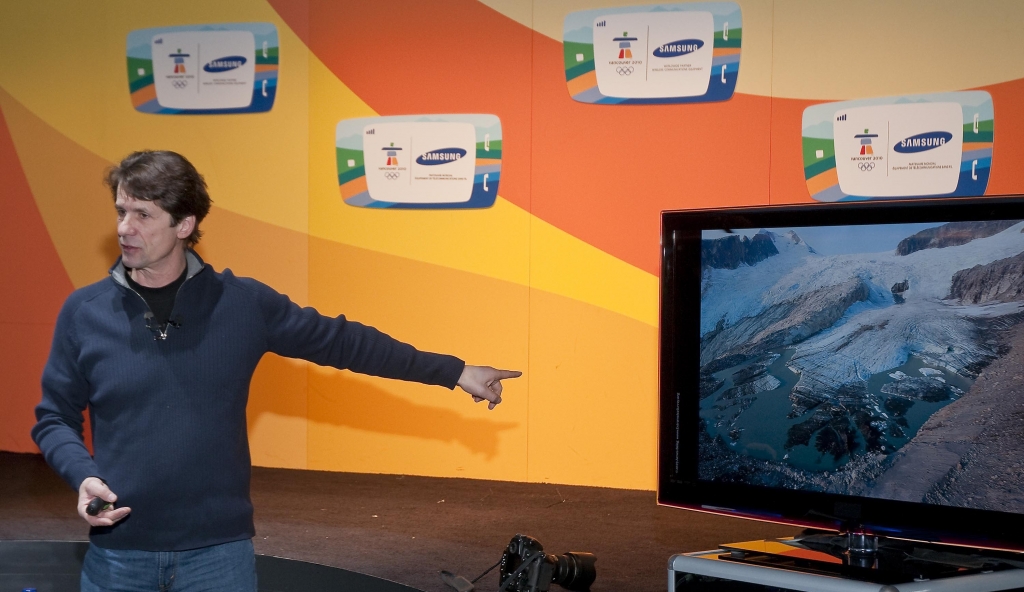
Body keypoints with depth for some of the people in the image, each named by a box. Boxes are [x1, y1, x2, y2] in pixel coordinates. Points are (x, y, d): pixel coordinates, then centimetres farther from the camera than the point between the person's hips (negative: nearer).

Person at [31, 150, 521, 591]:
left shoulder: (241, 303, -2)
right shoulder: (84, 312, -1)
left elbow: (340, 341, 4)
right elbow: (54, 417, 6)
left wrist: (453, 372, 4)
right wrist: (82, 476, -15)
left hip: (219, 550, 0)